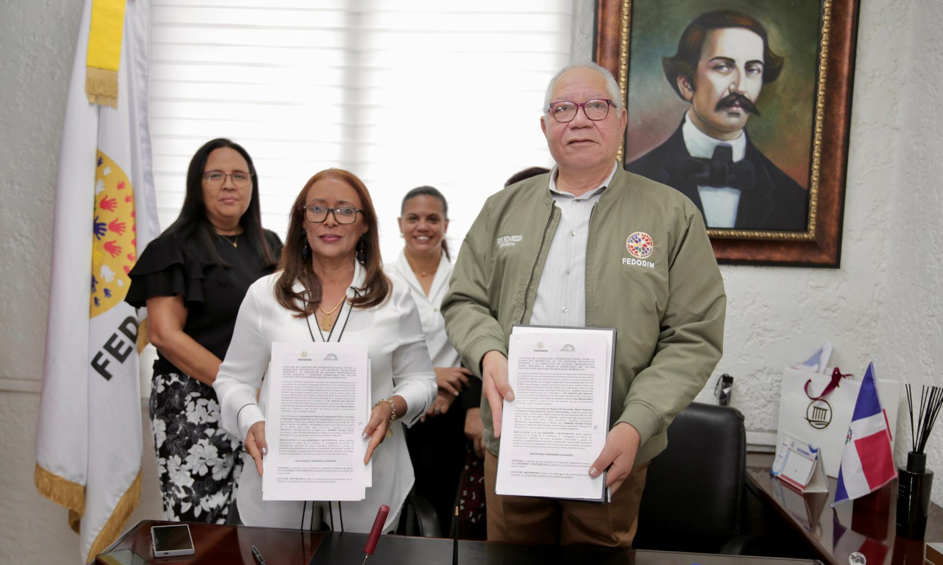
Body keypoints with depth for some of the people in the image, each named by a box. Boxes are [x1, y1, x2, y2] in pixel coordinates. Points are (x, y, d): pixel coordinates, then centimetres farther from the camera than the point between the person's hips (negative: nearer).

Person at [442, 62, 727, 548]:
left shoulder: (672, 215, -1)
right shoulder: (504, 209, 7)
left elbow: (694, 339, -6)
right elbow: (463, 301, 7)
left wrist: (636, 426, -17)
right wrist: (488, 353, -15)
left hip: (611, 453, -2)